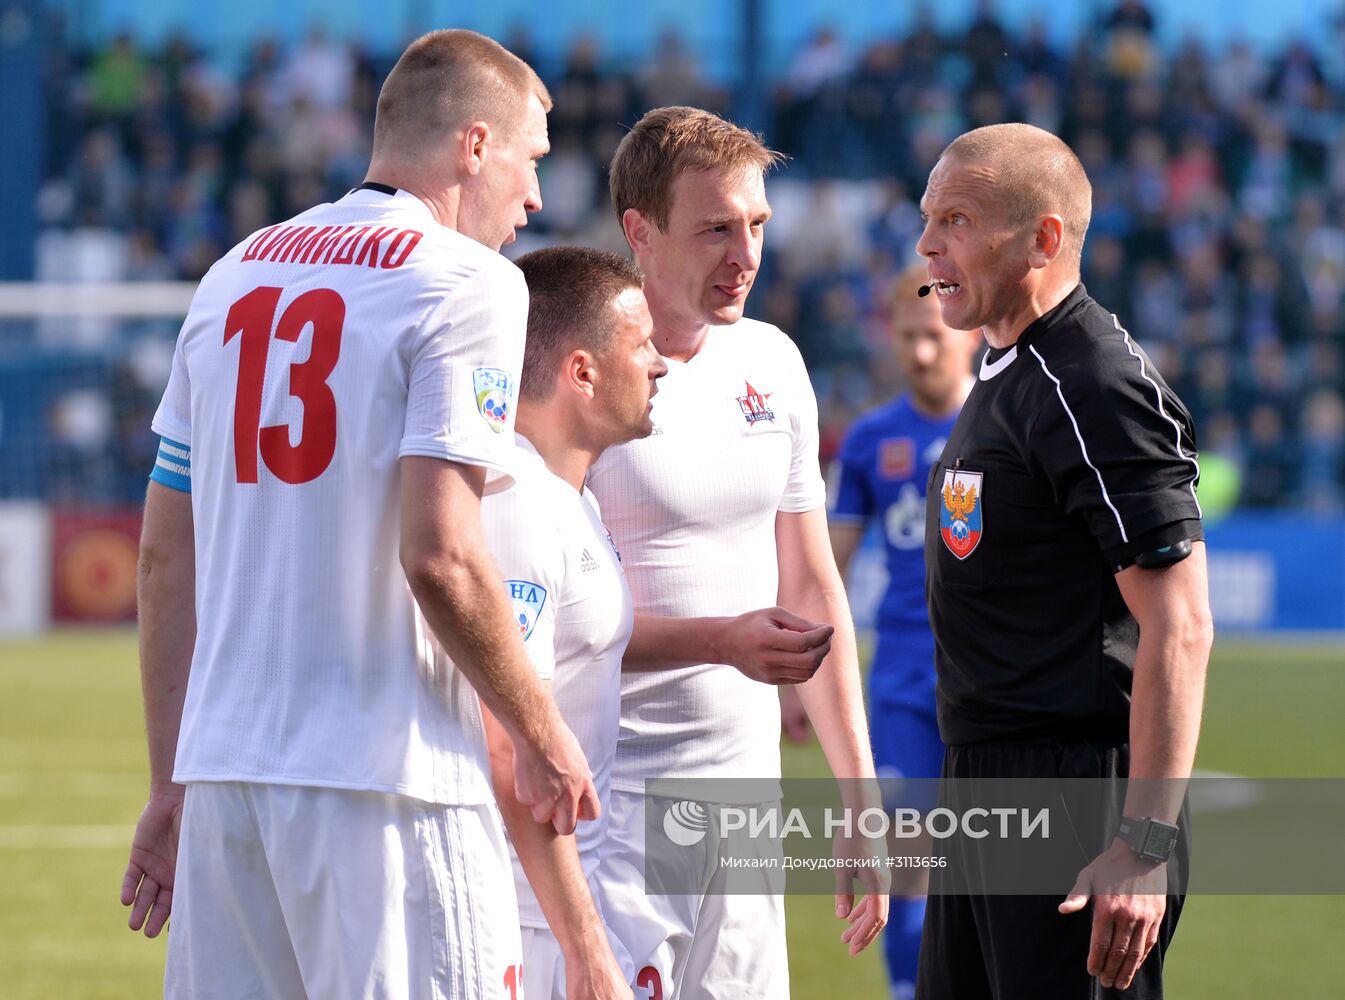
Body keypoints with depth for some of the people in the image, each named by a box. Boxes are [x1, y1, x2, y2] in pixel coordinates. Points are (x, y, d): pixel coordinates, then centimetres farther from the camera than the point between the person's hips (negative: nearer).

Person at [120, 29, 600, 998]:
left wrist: (170, 785, 19)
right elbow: (440, 557, -16)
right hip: (383, 774, -7)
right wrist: (544, 736, -4)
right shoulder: (468, 282, -6)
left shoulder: (236, 274, 14)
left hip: (225, 771, 7)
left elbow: (166, 554, 15)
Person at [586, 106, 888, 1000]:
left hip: (747, 789, 6)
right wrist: (718, 641, -22)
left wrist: (858, 793, 15)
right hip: (614, 793, -6)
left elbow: (811, 588, 18)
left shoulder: (772, 364, 12)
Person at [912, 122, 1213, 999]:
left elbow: (1179, 630, -21)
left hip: (1081, 802, -10)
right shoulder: (1003, 382, 16)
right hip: (980, 794, 10)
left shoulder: (1100, 391, -16)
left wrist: (1147, 845, -26)